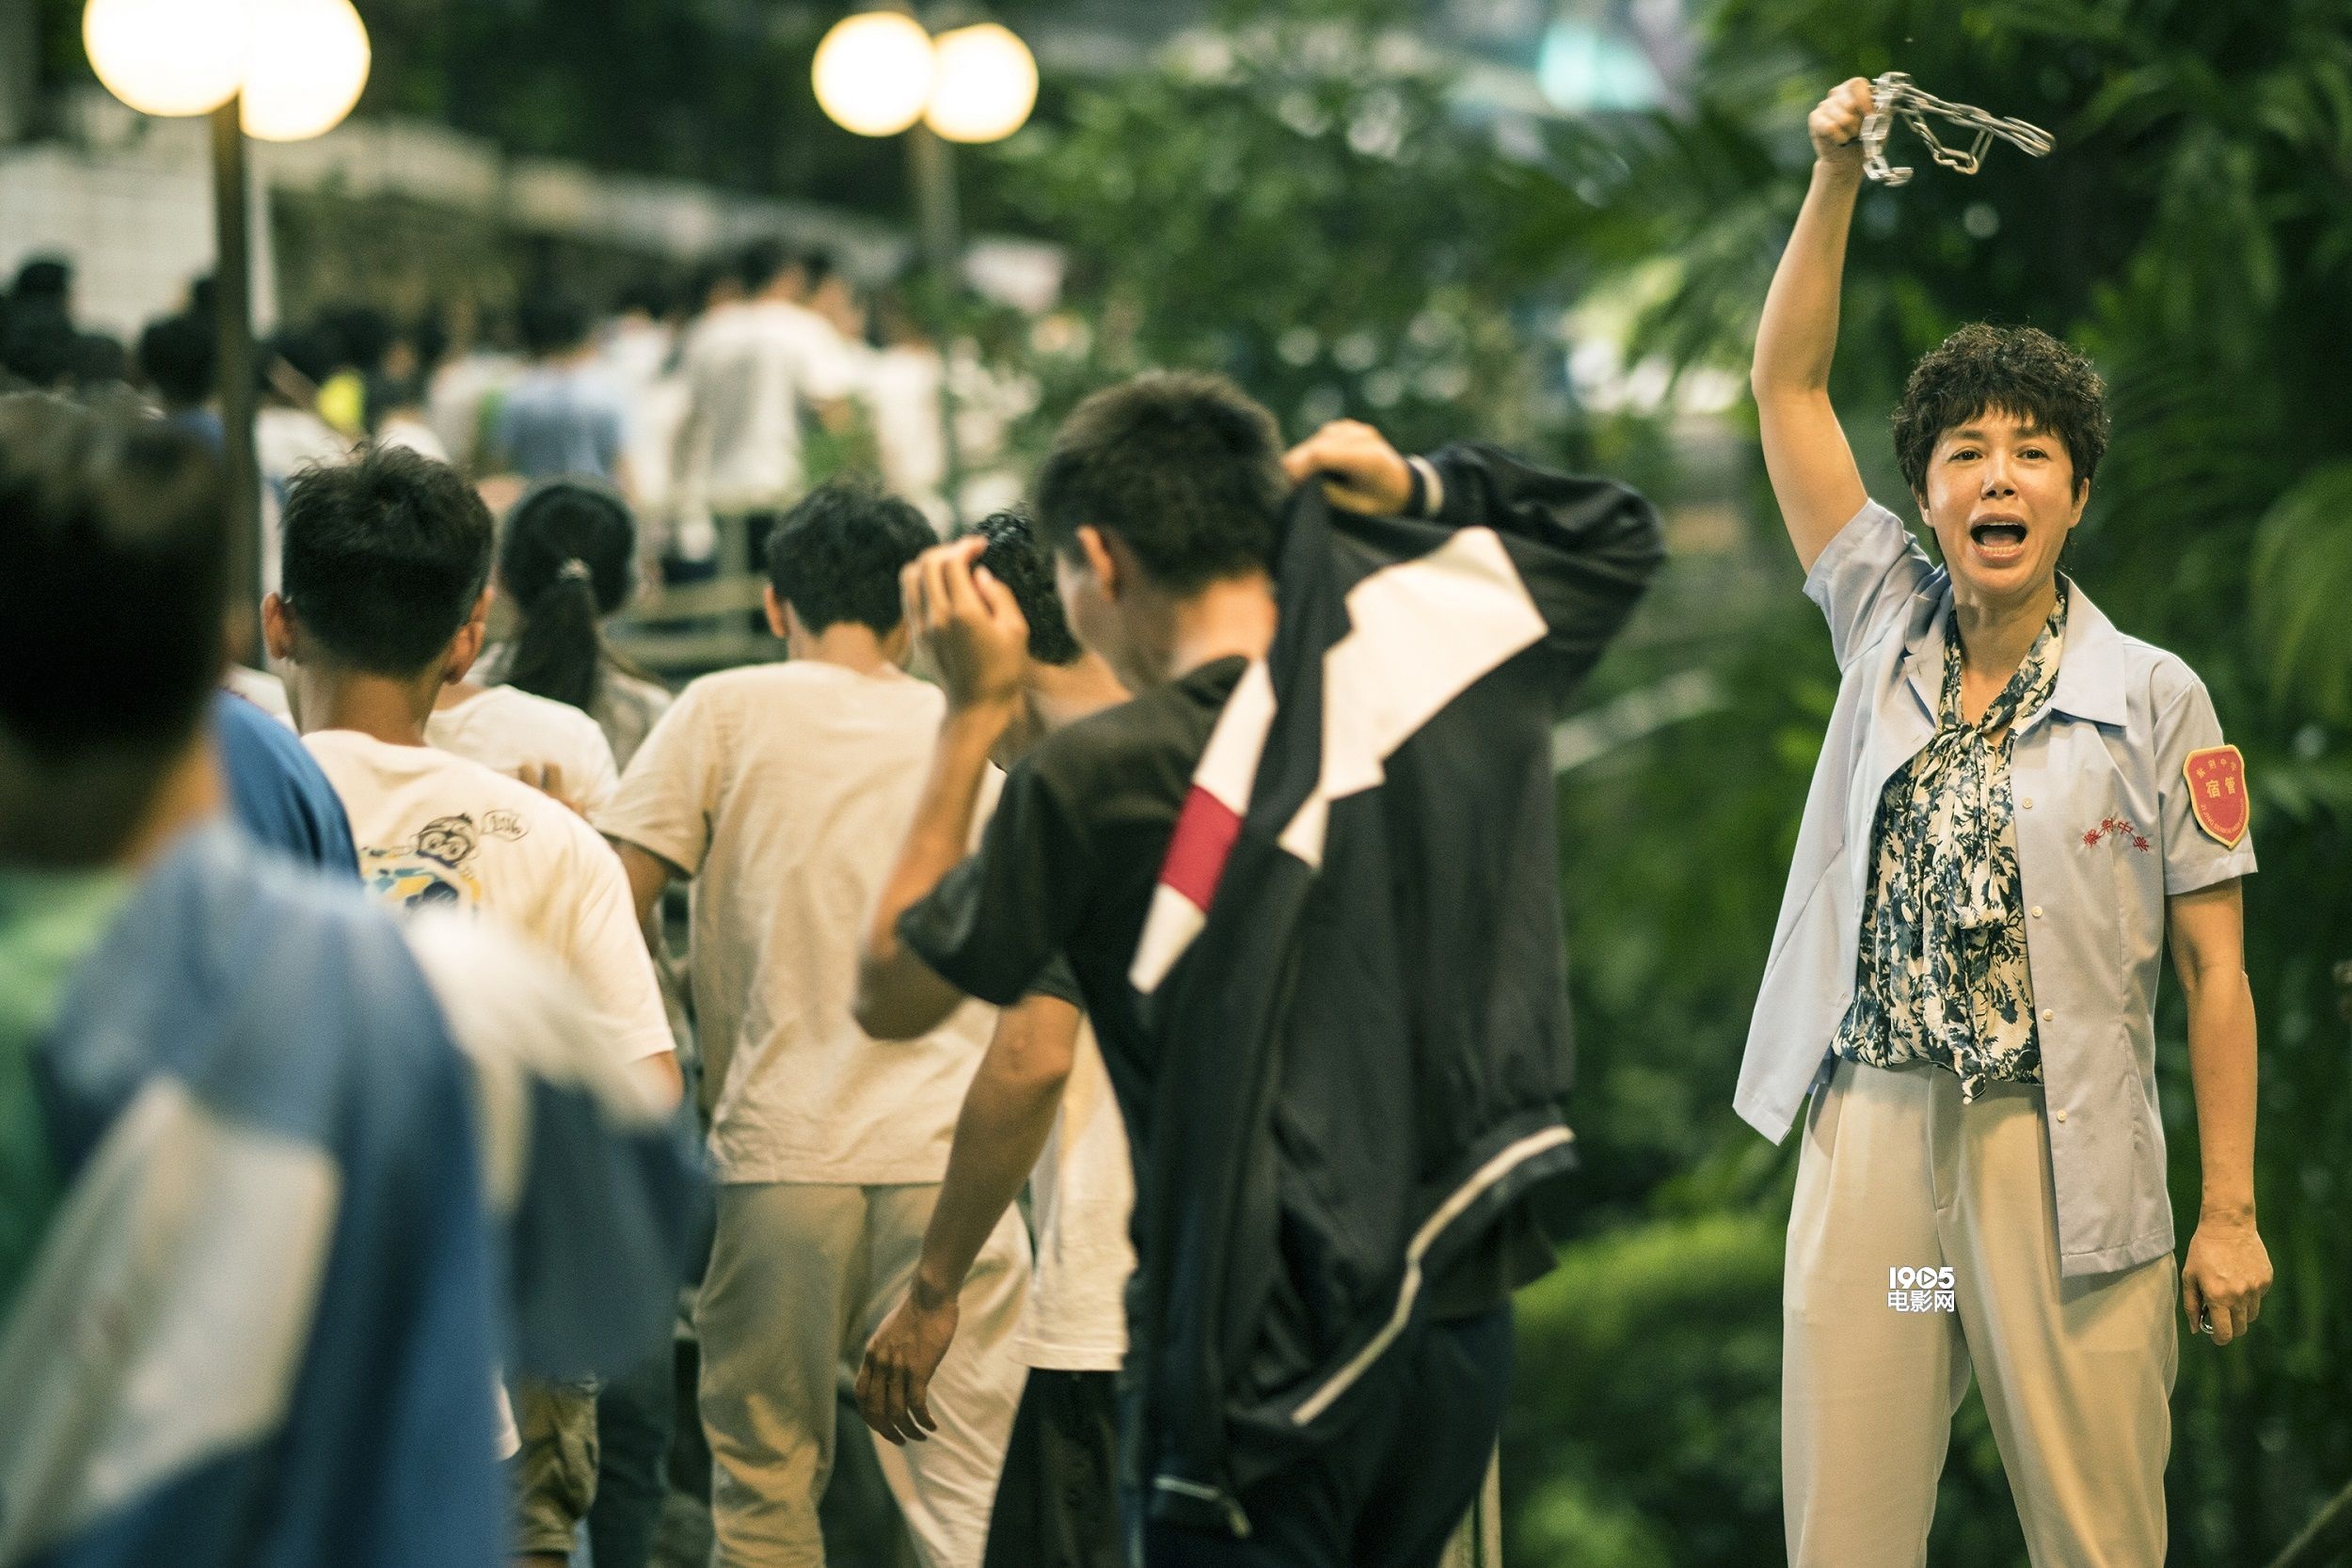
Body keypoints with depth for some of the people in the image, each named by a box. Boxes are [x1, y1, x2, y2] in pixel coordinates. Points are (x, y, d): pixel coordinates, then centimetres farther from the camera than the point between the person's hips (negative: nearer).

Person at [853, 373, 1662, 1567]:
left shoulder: (1102, 776, -13)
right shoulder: (1444, 646, 0)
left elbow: (889, 996, 0)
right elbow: (1619, 536, 24)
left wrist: (973, 711, 1)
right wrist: (1418, 488, 9)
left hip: (1256, 1366, -5)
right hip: (1461, 1329, 5)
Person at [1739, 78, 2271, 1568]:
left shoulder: (2154, 700, -1)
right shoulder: (1886, 630, 9)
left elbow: (2216, 971, -1)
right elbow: (1789, 384, 8)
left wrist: (2231, 1209, -6)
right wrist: (1837, 175, -1)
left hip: (2066, 1164, -3)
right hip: (1871, 1143, 3)